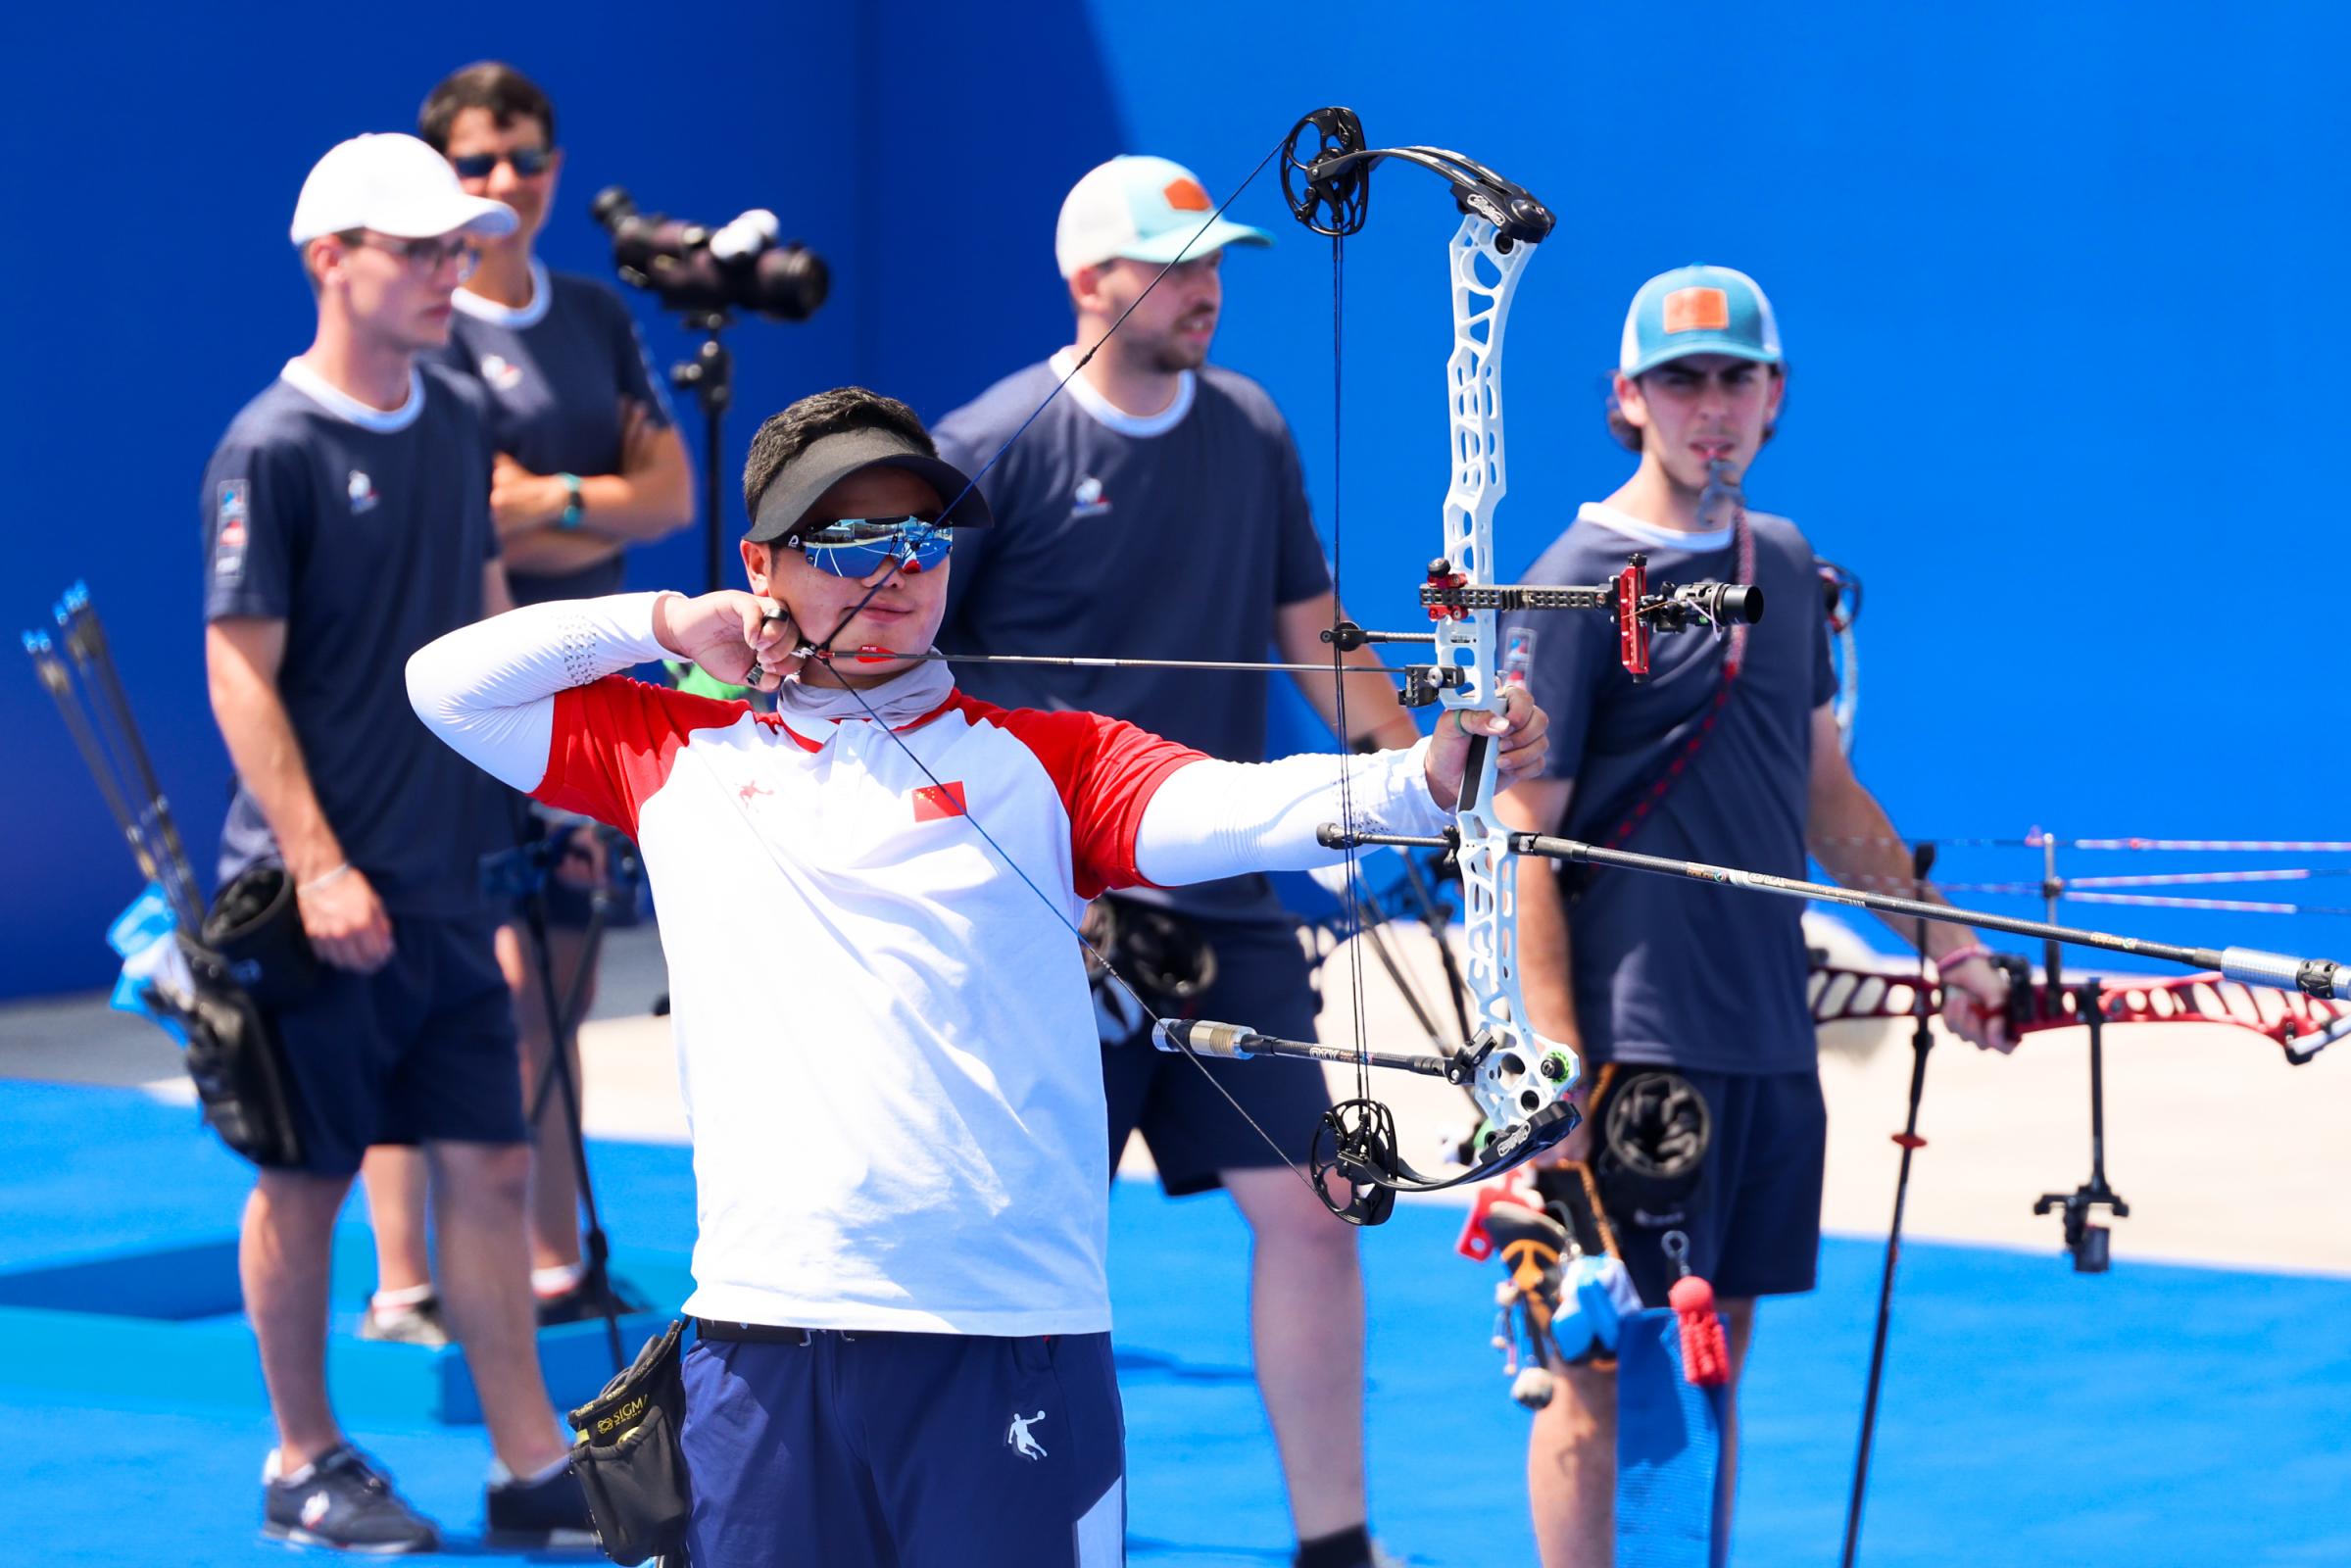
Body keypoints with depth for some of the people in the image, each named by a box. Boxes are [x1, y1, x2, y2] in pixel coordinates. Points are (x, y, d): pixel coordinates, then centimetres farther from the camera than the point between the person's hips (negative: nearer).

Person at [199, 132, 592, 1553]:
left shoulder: (458, 426, 10)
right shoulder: (272, 450, -11)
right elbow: (242, 676, -13)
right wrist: (317, 866, -18)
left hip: (450, 880, 6)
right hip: (325, 889, -6)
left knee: (489, 1166, 6)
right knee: (308, 1176, 4)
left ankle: (534, 1469, 10)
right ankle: (306, 1466, 16)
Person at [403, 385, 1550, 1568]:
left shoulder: (1040, 761, 9)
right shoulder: (681, 757, 15)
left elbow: (1227, 806, -9)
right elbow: (446, 683, 21)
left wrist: (1425, 777, -28)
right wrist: (663, 623, 12)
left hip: (1009, 1339, -2)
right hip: (761, 1340, 2)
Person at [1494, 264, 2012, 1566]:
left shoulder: (1784, 567, 12)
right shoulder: (1579, 584, -9)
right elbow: (1523, 845, -11)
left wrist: (1941, 943, 18)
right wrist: (1561, 1068, -17)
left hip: (1770, 1040, 7)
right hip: (1637, 1053, -7)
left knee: (1714, 1361, 12)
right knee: (1607, 1376, -3)